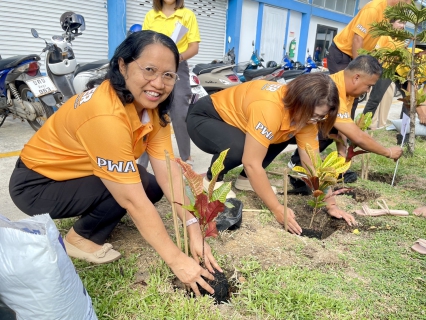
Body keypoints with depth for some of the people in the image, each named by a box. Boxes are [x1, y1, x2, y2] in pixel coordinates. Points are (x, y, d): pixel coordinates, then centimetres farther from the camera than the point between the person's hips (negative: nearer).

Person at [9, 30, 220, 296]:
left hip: (80, 171, 7)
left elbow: (169, 172, -14)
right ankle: (80, 238, 0)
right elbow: (133, 202, -34)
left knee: (152, 187, -6)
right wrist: (176, 260, -29)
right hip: (37, 184, -7)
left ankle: (95, 218, 14)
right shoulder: (105, 115, -36)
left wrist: (194, 230, -21)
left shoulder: (152, 105, -10)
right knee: (134, 190, -24)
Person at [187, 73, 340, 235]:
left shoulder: (305, 113, -12)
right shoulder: (269, 108, -37)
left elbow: (313, 163, -9)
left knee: (281, 137, -2)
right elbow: (251, 163, -37)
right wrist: (277, 209, -30)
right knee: (238, 148, -34)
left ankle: (245, 179, 9)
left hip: (234, 118, 7)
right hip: (204, 118, -7)